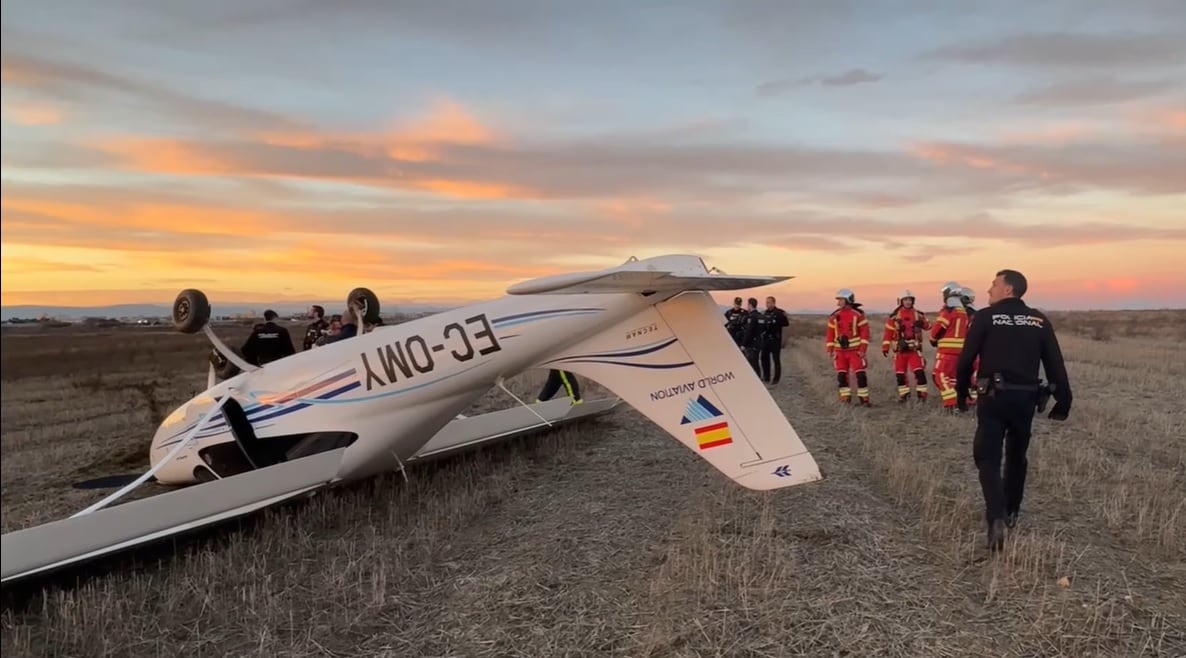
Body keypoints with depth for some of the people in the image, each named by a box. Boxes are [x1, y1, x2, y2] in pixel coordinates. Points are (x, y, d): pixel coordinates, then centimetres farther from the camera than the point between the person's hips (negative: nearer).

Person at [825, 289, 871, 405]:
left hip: (855, 350, -4)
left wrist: (863, 349, -11)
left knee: (861, 374, -7)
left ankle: (864, 398, 0)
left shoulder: (858, 314, -5)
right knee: (841, 375, 4)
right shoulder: (834, 316, 5)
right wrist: (830, 350, 3)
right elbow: (830, 333, 8)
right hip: (840, 351, 4)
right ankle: (845, 397, 13)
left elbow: (864, 332, -6)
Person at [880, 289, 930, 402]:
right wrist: (885, 347, -6)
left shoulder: (918, 315, 4)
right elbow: (888, 332, -1)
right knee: (900, 374, 6)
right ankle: (904, 394, 20)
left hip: (914, 349, 0)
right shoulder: (894, 317, 0)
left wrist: (923, 323, -13)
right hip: (900, 350, 1)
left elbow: (928, 325, 11)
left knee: (919, 371, -12)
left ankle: (922, 394, -5)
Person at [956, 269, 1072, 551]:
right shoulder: (1039, 321, 7)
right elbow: (1055, 364, 5)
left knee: (988, 458, -2)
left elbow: (966, 359, -3)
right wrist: (1063, 401, 10)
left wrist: (961, 393, 9)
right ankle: (1011, 513, 33)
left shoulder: (986, 317, -3)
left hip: (994, 397, -4)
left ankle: (997, 519, -21)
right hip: (1026, 397, 4)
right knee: (1017, 456, 21)